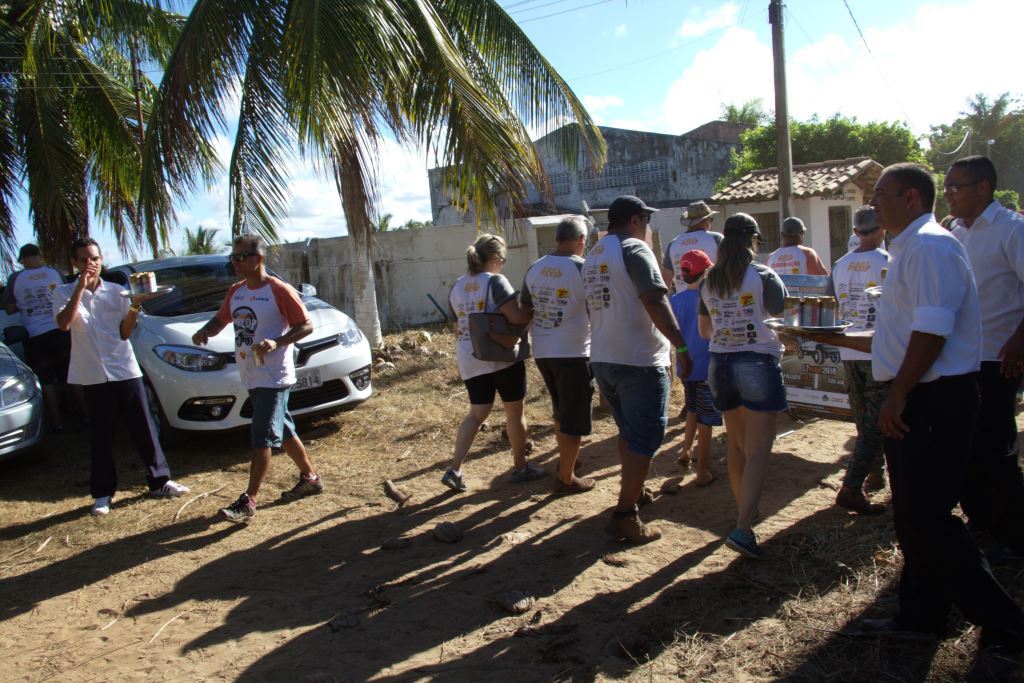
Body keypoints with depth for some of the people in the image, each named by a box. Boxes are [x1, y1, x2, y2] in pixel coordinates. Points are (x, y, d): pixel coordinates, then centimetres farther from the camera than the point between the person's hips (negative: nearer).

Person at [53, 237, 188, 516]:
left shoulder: (117, 292, 5)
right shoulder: (64, 293, 1)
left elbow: (125, 333, 2)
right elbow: (64, 323, -19)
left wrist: (135, 307, -14)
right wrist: (81, 287, -20)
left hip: (126, 370, 2)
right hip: (93, 376, -2)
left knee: (144, 429, 6)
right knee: (101, 437, 6)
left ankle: (160, 480, 18)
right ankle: (102, 493, 19)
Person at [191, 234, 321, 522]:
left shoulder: (278, 290, -12)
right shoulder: (236, 291, 11)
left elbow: (306, 325, -12)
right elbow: (221, 319, 21)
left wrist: (277, 342, -26)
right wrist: (205, 331, -1)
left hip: (274, 378, -8)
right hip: (251, 376, 8)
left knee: (261, 439, -7)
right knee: (284, 432, 17)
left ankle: (248, 501, -3)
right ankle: (310, 478, 32)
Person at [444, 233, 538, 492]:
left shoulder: (457, 287, 10)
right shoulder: (495, 281, -12)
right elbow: (516, 316, -22)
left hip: (469, 358, 6)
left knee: (477, 414, 14)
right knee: (514, 411, 9)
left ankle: (454, 469, 5)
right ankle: (520, 467, 20)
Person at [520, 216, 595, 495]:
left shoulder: (534, 269, 4)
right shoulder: (583, 269, -14)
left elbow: (524, 311, 12)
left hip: (542, 353, 6)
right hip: (574, 354, -6)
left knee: (561, 411, 25)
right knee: (574, 419, 6)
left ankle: (565, 460, 40)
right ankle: (565, 479, 14)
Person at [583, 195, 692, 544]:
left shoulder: (592, 256, 14)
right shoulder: (635, 250, -11)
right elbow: (655, 301, -21)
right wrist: (681, 346, -21)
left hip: (602, 359, 8)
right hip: (639, 361, -8)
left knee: (628, 431, 24)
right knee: (645, 438, -1)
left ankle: (634, 490, 39)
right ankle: (625, 516, 0)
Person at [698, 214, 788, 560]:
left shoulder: (709, 281, 5)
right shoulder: (764, 276, -10)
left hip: (720, 366, 6)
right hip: (758, 365, -5)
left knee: (736, 445, 19)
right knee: (758, 450, -3)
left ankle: (744, 510, 33)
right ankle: (742, 528, -10)